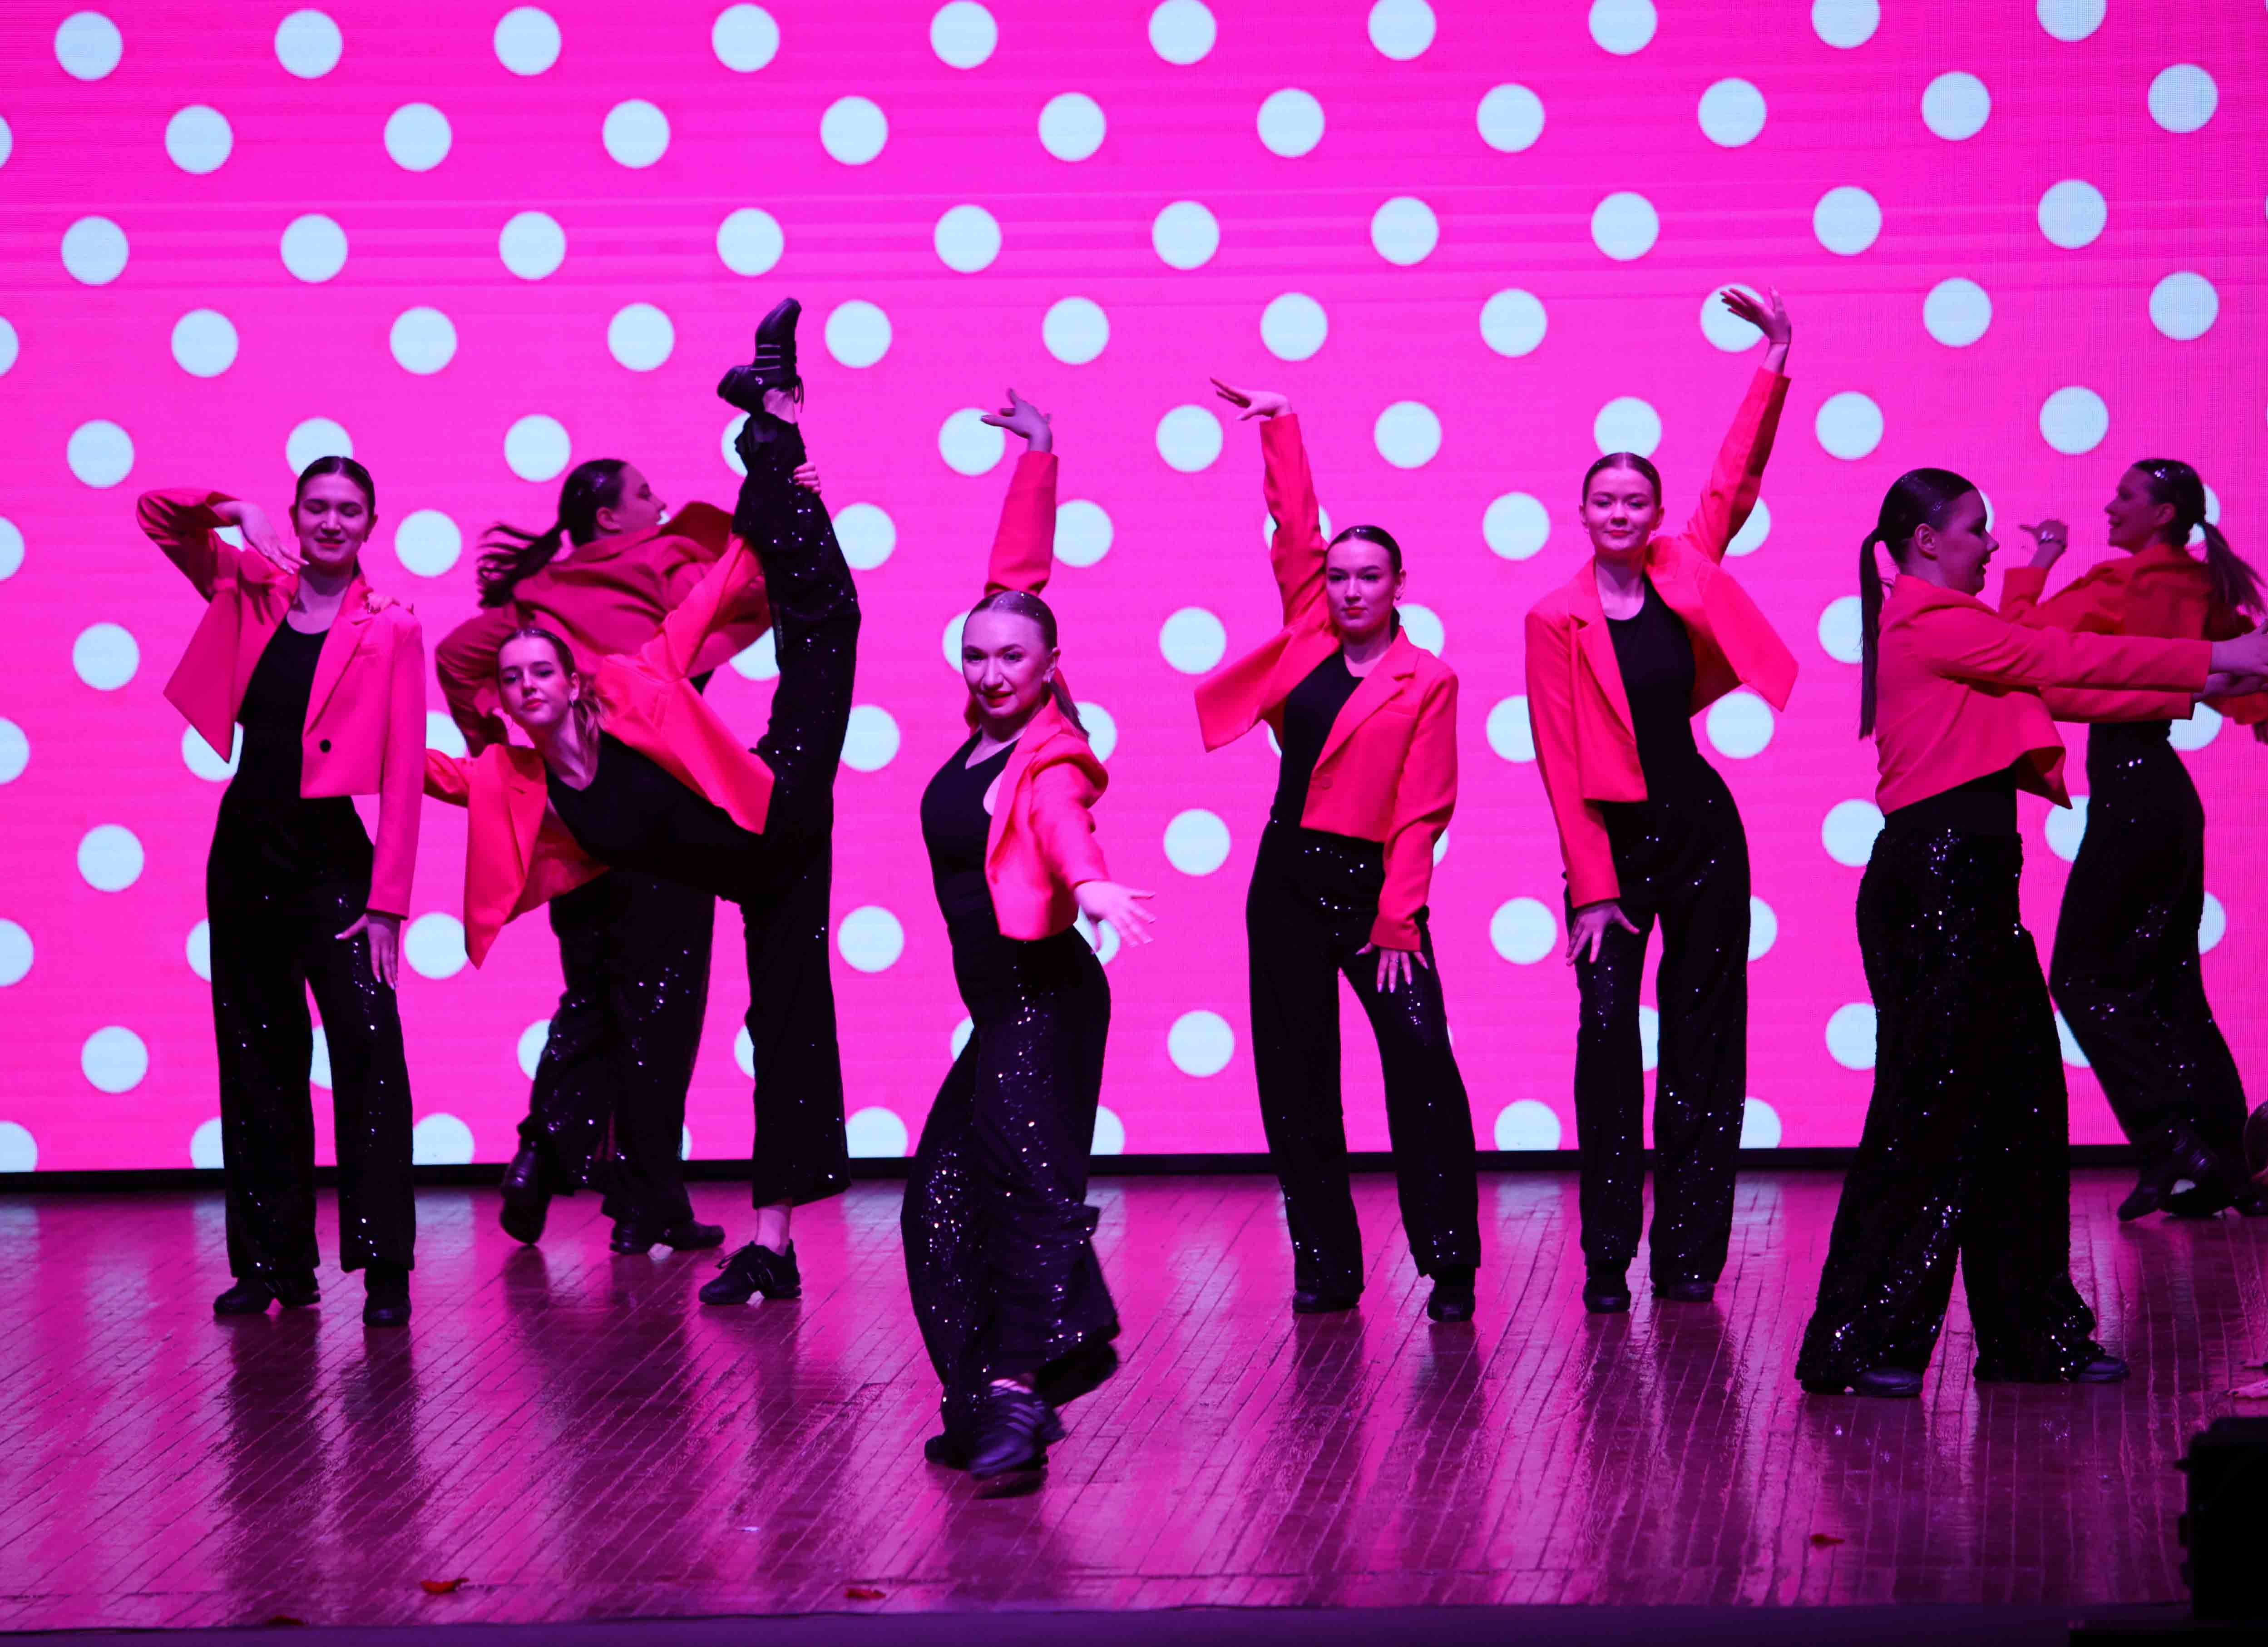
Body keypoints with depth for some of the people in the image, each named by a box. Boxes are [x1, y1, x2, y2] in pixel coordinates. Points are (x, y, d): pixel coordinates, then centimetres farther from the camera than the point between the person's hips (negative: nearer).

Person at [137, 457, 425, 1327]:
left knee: (368, 1049, -14)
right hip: (245, 851, 5)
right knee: (258, 1060, 10)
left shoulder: (389, 630, -4)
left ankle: (385, 1268, -13)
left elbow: (403, 773, -7)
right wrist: (239, 514, -10)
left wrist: (386, 900, -13)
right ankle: (274, 1264, 17)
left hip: (330, 860, -5)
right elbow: (160, 514, 9)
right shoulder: (251, 592, 7)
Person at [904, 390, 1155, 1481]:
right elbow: (1014, 569, 17)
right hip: (1002, 1004, 9)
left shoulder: (1047, 762, -12)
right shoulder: (985, 733, 8)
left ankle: (1019, 1388, -31)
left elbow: (1062, 823, -37)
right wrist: (1036, 461, 20)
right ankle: (990, 1400, 6)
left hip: (1044, 999, -9)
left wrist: (1091, 883, -58)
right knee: (945, 1195, 5)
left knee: (1026, 1176, -20)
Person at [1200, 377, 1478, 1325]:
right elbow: (1296, 527, 13)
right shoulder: (1309, 639, 9)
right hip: (1289, 878, 5)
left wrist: (1396, 923, -12)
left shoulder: (1426, 682, -1)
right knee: (1296, 1074, 4)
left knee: (1422, 1058, -13)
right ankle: (1325, 1266, 10)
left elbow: (1422, 811, -6)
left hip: (1372, 881, -5)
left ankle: (1450, 1264, -9)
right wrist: (1277, 427, 9)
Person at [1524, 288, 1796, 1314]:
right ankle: (1608, 1258, 1)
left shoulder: (1685, 577, 4)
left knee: (1704, 1040, 4)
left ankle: (1690, 1250, 8)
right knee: (1607, 1040, -4)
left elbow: (1736, 480, 1)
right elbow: (1561, 762, -8)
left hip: (1700, 829, 3)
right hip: (1612, 843, -3)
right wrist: (1593, 888, -12)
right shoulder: (1556, 620, -5)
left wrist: (1774, 361, -5)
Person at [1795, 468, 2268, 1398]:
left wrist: (2190, 692, 13)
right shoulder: (1931, 622, -10)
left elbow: (2051, 687, 17)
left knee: (2018, 1106, 11)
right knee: (1928, 1111, -8)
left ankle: (2032, 1336, 16)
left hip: (1965, 881, 10)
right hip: (1933, 878, -10)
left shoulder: (1943, 627, 20)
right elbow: (2062, 662, -10)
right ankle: (1857, 1343, -4)